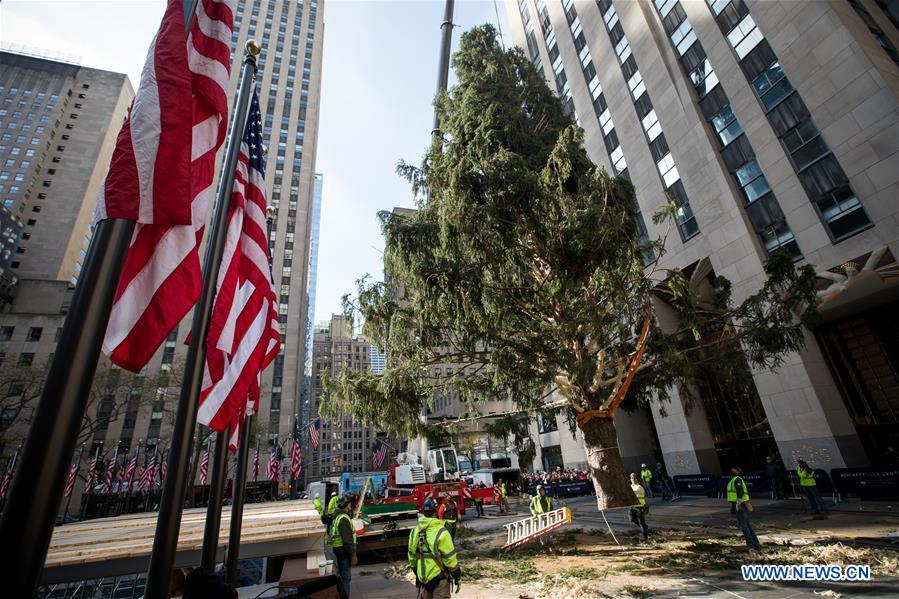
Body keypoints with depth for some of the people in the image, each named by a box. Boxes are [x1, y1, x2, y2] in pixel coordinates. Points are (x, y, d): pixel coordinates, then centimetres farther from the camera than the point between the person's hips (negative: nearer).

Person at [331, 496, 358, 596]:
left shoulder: (338, 516, 10)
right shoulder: (344, 518, -23)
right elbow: (347, 539, -26)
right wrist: (353, 555, -21)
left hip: (339, 549, 10)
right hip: (344, 550, -10)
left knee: (341, 575, 22)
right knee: (345, 577, 0)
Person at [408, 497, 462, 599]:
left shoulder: (414, 532, -3)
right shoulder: (441, 532, -21)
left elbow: (412, 557, 7)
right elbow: (450, 558, -16)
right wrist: (457, 575, -2)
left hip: (422, 577, 5)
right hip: (439, 578, -5)